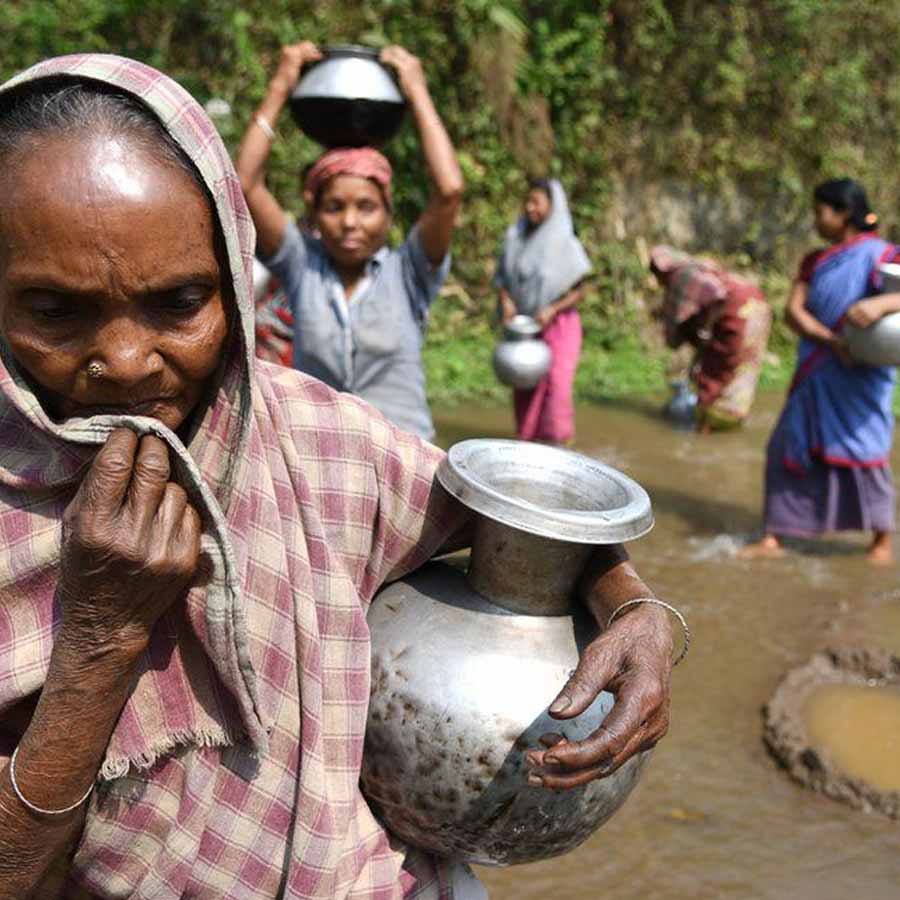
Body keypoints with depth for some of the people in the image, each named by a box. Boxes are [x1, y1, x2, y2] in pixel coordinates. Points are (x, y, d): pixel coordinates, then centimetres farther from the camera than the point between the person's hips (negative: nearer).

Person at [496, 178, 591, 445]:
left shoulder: (565, 245, -11)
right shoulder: (515, 237, 0)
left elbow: (579, 292, -7)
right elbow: (503, 278, 7)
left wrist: (552, 310, -21)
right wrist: (506, 301, -12)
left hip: (557, 325, -4)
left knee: (556, 383, -12)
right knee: (524, 385, 6)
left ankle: (561, 444, -5)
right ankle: (526, 441, 18)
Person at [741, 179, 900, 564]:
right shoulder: (815, 261, 11)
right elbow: (793, 310, -1)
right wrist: (831, 340, -17)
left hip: (859, 377, -6)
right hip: (816, 376, 6)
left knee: (864, 452, -2)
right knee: (788, 449, 3)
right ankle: (774, 537, 10)